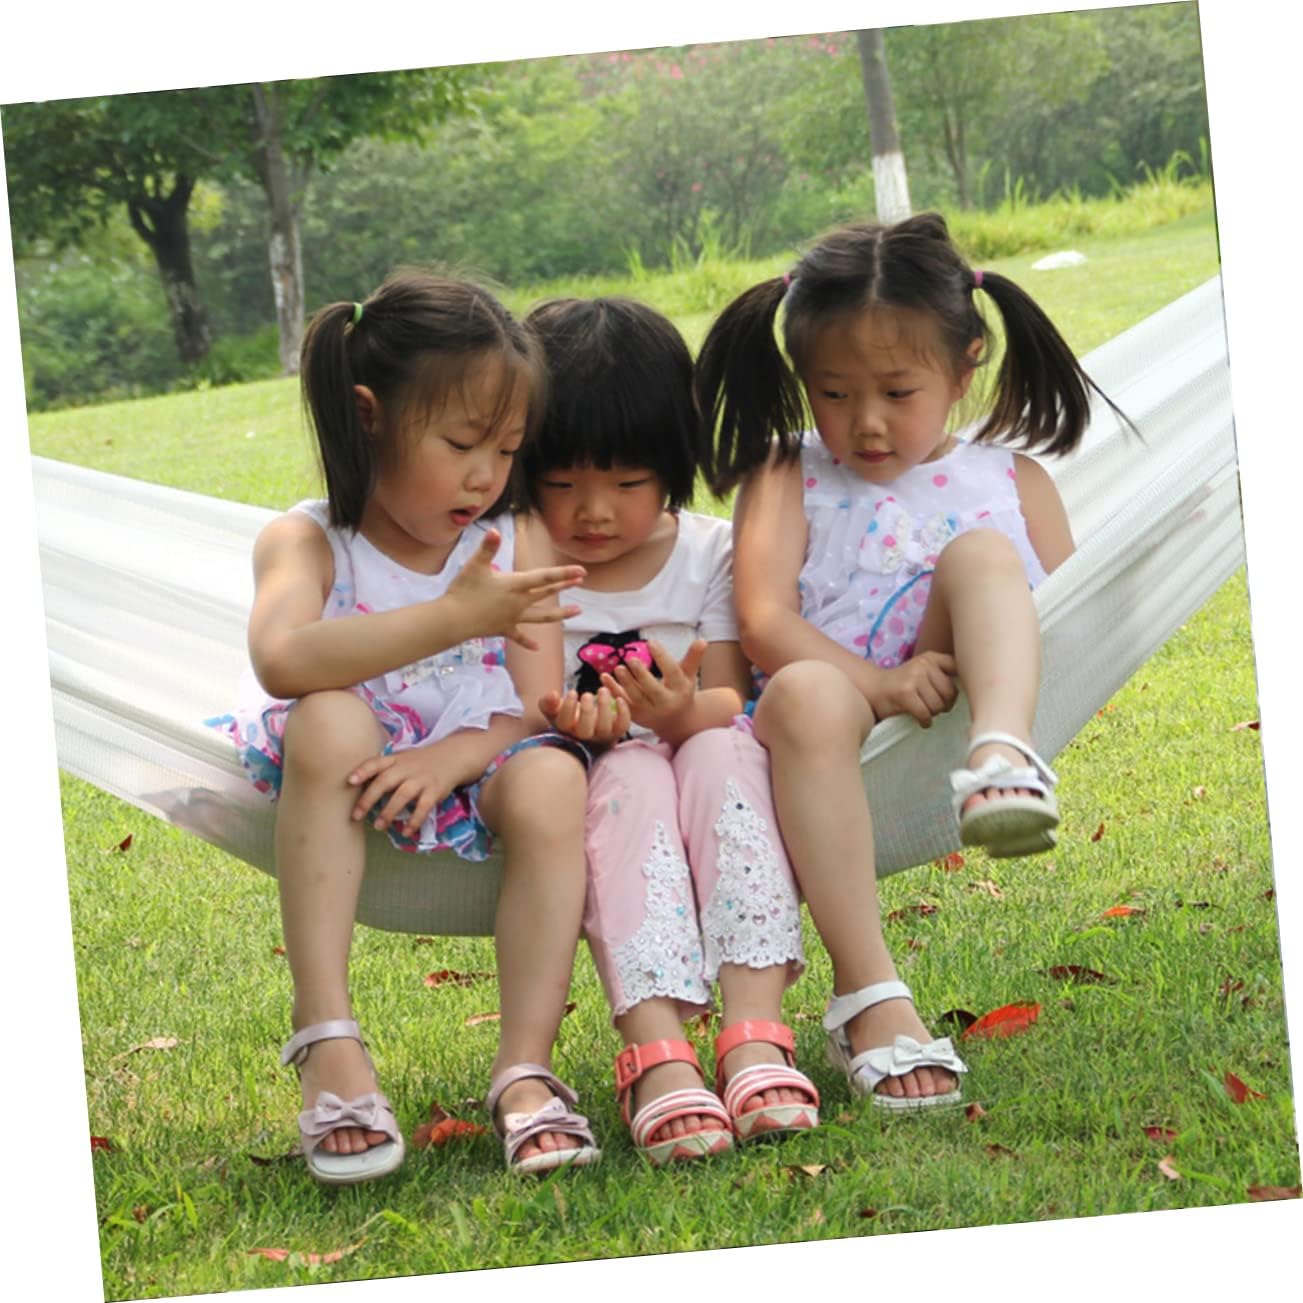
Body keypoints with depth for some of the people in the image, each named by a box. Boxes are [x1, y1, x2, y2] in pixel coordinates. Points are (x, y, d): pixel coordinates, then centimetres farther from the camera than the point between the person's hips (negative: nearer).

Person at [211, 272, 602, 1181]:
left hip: (473, 775, 2)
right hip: (345, 775, -2)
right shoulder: (307, 542, -6)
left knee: (553, 778, -31)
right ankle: (328, 1043, -35)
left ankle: (526, 1069, -30)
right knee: (329, 719, -35)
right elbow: (282, 660, -29)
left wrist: (451, 756, -26)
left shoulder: (513, 549, 3)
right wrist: (455, 617, -35)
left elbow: (542, 713, -4)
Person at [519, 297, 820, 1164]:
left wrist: (687, 712, -24)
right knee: (632, 778, -34)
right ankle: (656, 1053, -52)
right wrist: (560, 719, -27)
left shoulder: (707, 554, 7)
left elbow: (731, 701, 0)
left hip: (704, 770, 2)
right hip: (590, 799, -1)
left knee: (724, 753, -32)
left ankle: (755, 1029, -45)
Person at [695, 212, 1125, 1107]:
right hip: (839, 706, -1)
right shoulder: (786, 475, 16)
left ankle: (1004, 760, -50)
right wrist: (880, 684, -19)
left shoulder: (1010, 480, 21)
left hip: (961, 702, 1)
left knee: (981, 553, -21)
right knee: (806, 695, -37)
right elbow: (764, 621, -1)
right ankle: (868, 993, -42)